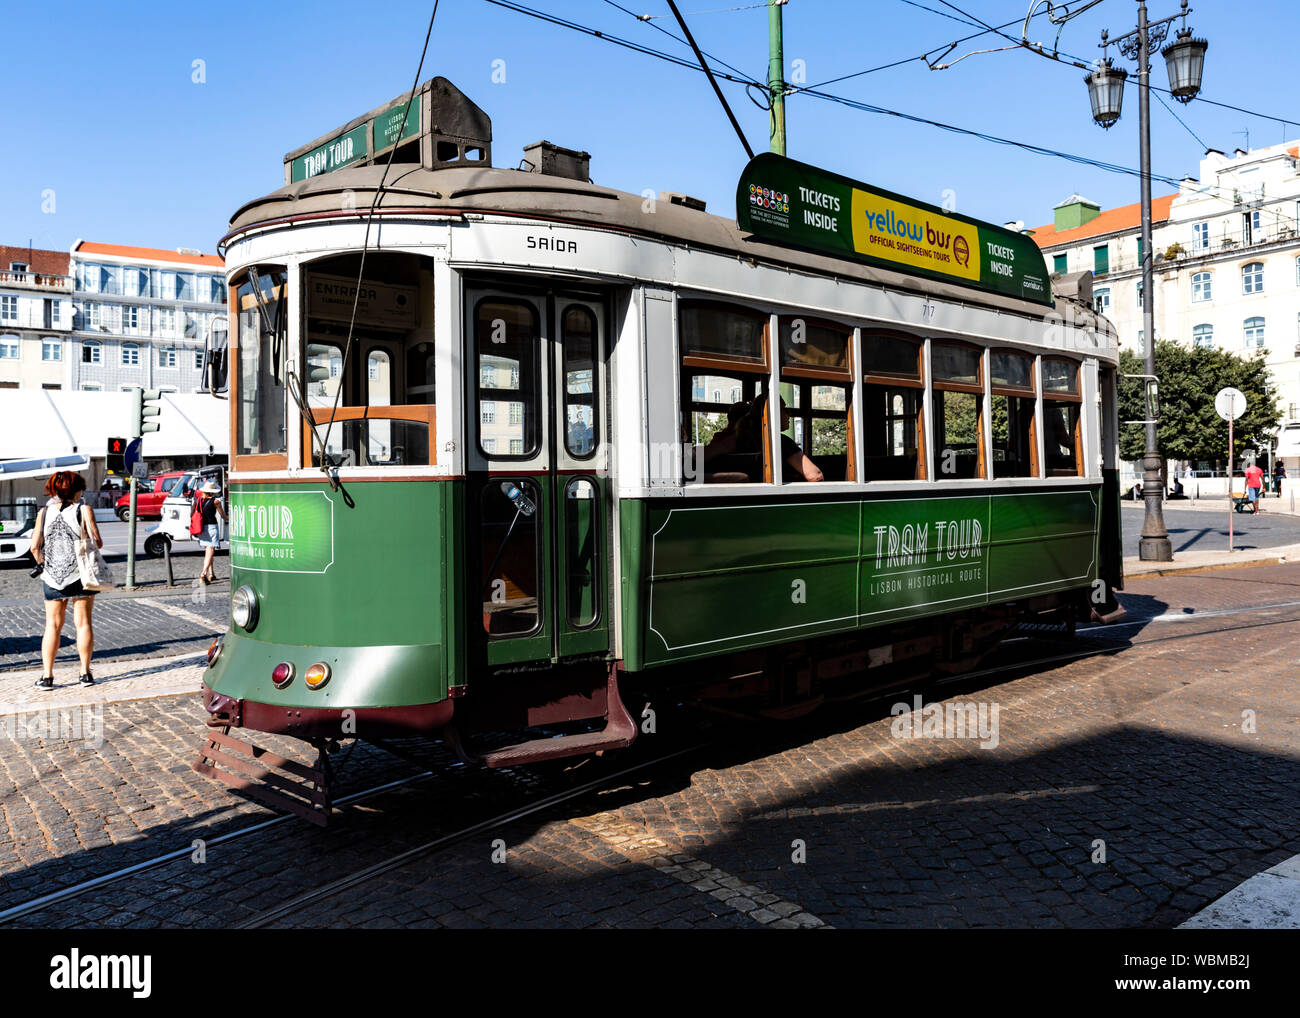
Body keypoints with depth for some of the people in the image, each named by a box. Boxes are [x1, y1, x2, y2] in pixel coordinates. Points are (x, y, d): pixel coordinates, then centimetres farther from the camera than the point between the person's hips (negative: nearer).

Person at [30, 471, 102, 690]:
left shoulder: (44, 512, 2)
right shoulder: (83, 510, -7)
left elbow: (35, 546, -2)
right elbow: (97, 542, -11)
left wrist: (42, 562, 16)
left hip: (52, 576, 2)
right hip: (80, 574, -2)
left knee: (53, 625, 9)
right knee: (83, 623, 6)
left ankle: (46, 675, 8)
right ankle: (85, 673, 9)